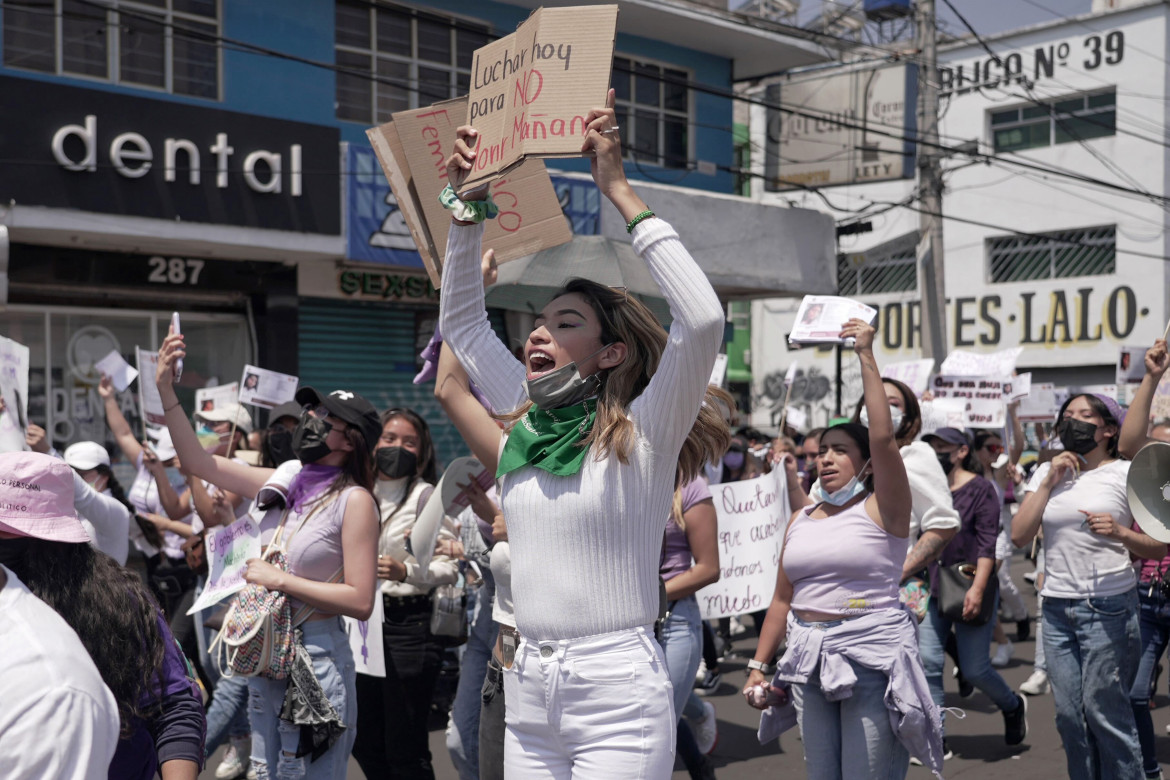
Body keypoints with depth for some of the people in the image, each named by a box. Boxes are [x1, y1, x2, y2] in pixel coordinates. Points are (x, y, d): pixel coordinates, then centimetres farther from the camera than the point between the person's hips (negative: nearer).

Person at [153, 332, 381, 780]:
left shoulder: (353, 500, -12)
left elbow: (360, 601, -18)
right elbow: (197, 462, 10)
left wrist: (279, 580, -15)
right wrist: (166, 391, 2)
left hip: (317, 659, -7)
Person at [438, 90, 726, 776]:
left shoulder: (641, 434, -8)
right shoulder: (528, 426, 9)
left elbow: (703, 320, -23)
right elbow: (461, 321, 19)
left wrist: (620, 190, -19)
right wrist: (468, 206, 10)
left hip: (618, 693, -6)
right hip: (528, 692, 6)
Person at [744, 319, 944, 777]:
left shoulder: (882, 510, -4)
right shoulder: (800, 521, 12)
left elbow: (884, 439, -20)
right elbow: (783, 599, 15)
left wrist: (866, 357, -17)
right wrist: (758, 664, 11)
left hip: (872, 657, -5)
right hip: (810, 659, 6)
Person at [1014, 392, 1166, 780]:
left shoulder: (1127, 473, 0)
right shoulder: (1047, 472, 13)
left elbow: (1159, 547, -1)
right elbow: (1019, 536, 3)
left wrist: (1121, 533, -20)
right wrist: (1048, 481, -2)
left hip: (1107, 605, -4)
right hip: (1056, 606, 4)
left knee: (1105, 712, -5)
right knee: (1069, 715, 7)